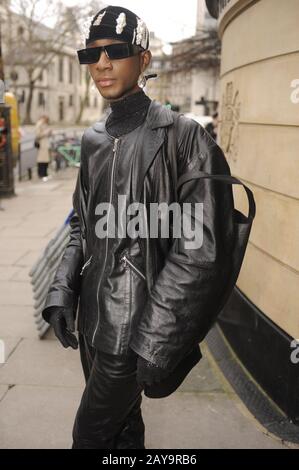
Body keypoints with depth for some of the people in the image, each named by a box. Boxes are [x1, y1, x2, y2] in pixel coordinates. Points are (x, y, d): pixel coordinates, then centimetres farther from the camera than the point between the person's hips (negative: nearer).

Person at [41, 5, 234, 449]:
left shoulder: (181, 136, -13)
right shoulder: (93, 139, 8)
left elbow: (199, 249, -17)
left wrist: (156, 339, -18)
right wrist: (62, 288, 2)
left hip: (134, 328, -6)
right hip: (92, 316, 6)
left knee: (90, 435, 8)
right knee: (121, 421, 22)